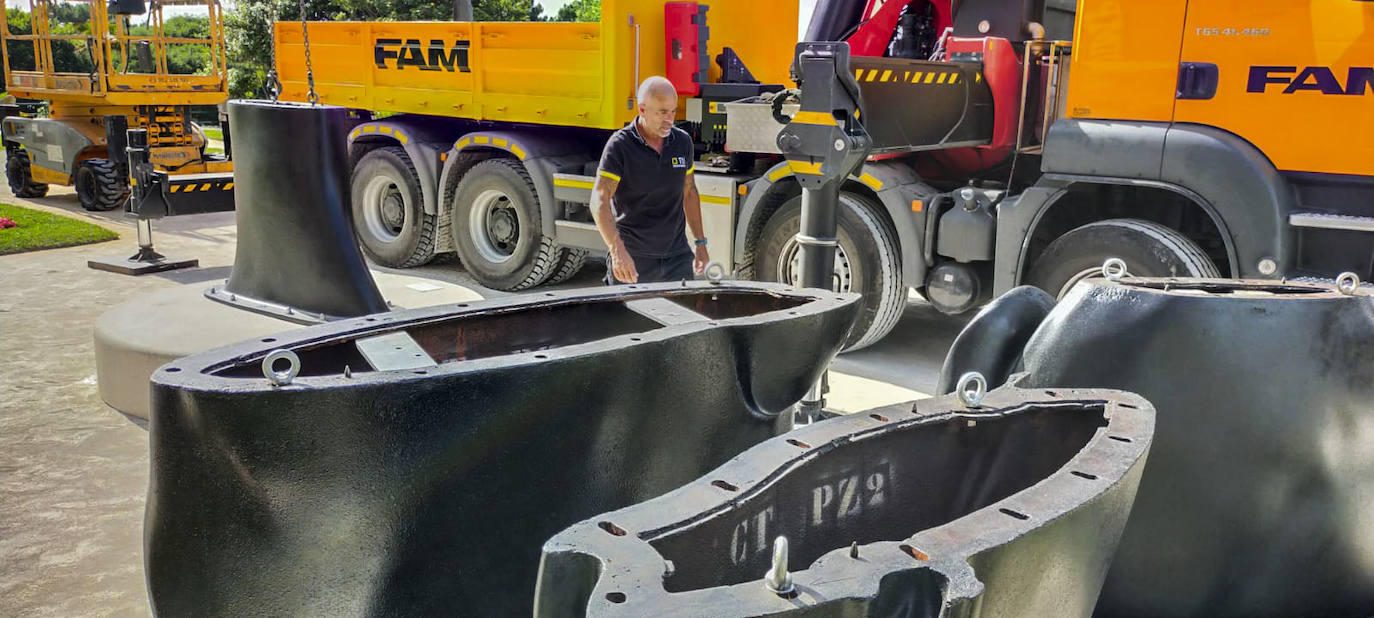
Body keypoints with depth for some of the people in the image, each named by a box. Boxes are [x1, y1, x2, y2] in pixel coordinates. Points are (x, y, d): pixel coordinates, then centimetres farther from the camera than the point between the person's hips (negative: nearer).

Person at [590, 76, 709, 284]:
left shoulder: (683, 142, 6)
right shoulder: (620, 145, -11)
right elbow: (599, 200, -17)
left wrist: (700, 242, 16)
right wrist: (617, 250, -29)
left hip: (677, 255, 4)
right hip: (631, 258, -4)